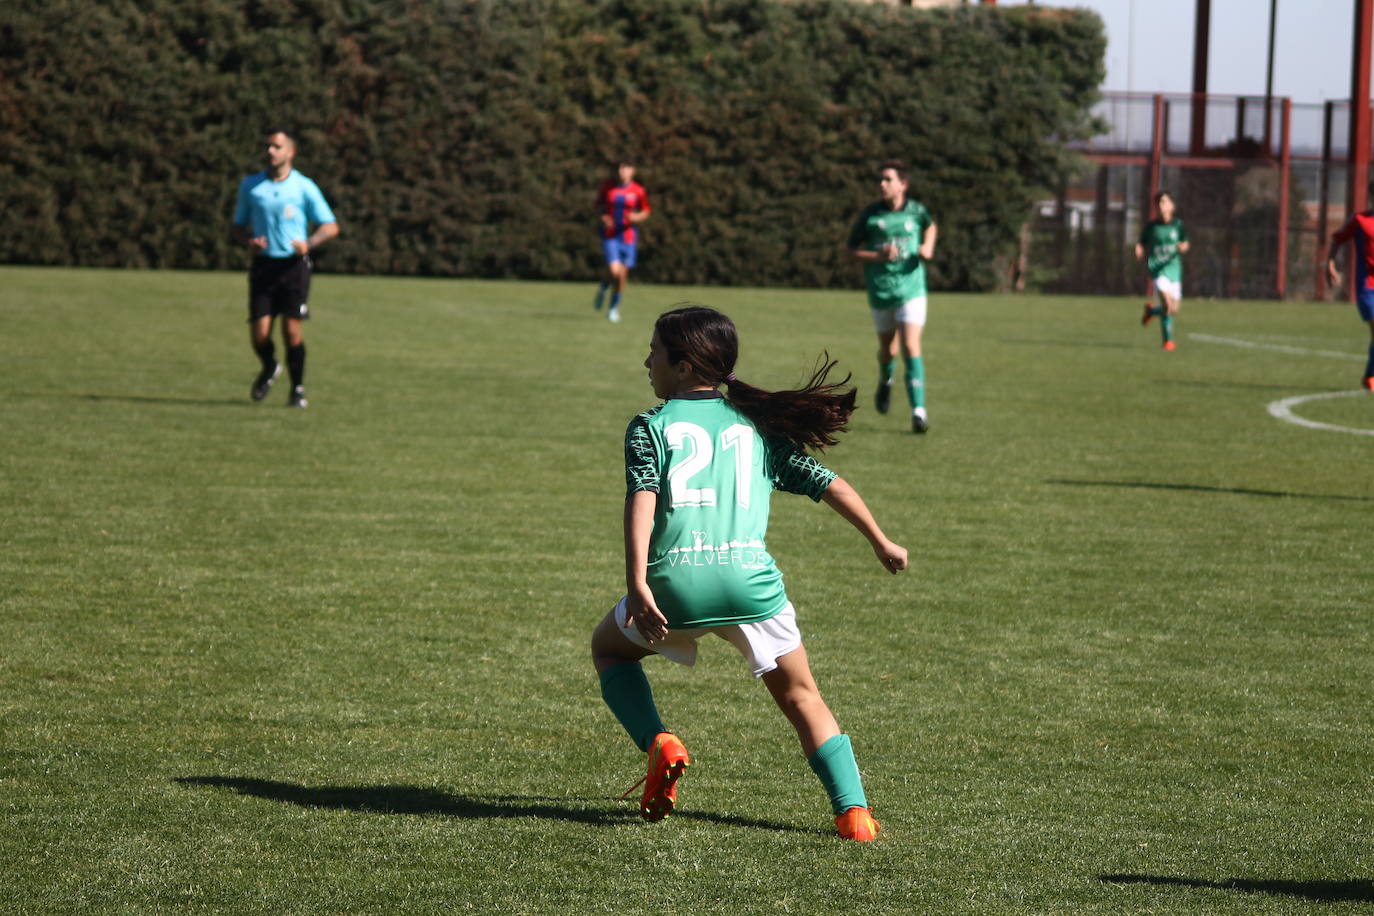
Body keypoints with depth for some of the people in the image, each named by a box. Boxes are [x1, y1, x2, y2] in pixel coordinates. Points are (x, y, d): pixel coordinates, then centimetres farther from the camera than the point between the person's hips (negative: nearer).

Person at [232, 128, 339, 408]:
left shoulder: (304, 187, 1)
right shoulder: (250, 185, 8)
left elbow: (331, 226, 3)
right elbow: (239, 226, 16)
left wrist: (309, 243, -15)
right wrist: (249, 242, -7)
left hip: (294, 265, -2)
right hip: (263, 264, 2)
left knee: (291, 330, -9)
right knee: (259, 333, -5)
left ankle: (298, 389, 8)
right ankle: (269, 368, 28)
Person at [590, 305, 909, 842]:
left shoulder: (650, 427, 11)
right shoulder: (757, 425, 19)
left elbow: (642, 496, -6)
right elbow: (826, 483, 18)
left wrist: (637, 584, -15)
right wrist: (881, 543, 29)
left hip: (674, 582, -2)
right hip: (751, 580, 2)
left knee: (608, 647, 28)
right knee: (801, 697, 16)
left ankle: (659, 744, 6)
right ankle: (853, 812, 0)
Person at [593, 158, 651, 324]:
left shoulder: (637, 191, -3)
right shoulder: (606, 187, -1)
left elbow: (646, 211, 8)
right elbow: (598, 207, 11)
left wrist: (637, 217, -13)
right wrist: (603, 217, -10)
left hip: (628, 235, 1)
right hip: (609, 235, -1)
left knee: (623, 274, 4)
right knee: (614, 271, -17)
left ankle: (614, 307, 25)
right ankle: (604, 288, 18)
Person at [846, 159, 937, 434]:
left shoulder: (916, 211, -2)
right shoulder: (870, 215, -5)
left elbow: (930, 225, 22)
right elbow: (851, 250, -1)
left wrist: (928, 247, 3)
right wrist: (879, 256, -17)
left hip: (911, 290, -1)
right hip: (880, 292, 1)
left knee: (911, 347, -14)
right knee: (888, 348, 14)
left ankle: (919, 411, -17)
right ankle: (885, 381, 49)